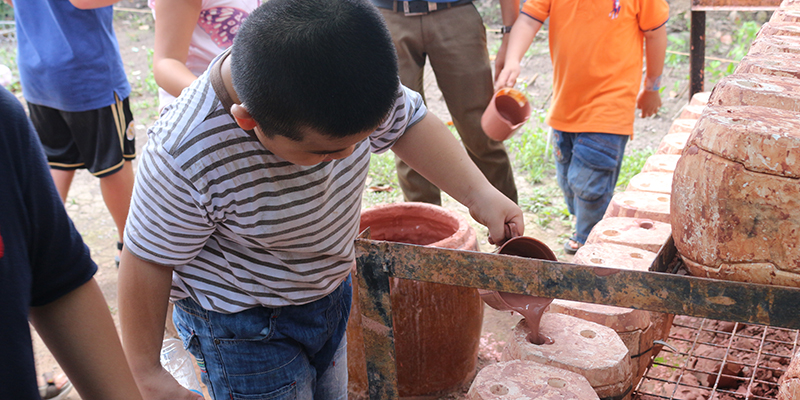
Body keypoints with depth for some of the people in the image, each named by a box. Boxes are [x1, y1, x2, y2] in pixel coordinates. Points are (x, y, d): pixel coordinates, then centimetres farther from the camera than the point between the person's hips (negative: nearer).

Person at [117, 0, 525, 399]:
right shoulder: (184, 157, -37)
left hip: (330, 291, 6)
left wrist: (478, 193, -13)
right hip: (243, 329, -6)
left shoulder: (355, 80, -23)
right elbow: (148, 262, -23)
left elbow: (409, 122, -3)